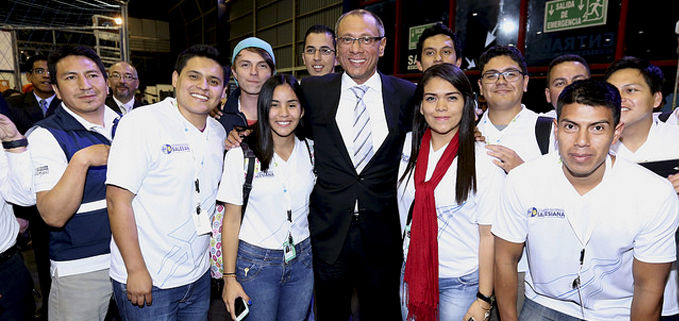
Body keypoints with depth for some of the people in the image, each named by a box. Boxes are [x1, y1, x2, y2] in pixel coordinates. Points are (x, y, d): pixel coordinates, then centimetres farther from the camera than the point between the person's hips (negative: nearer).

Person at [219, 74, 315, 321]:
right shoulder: (241, 154, -11)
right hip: (255, 262, -3)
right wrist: (230, 277, -7)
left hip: (302, 261, 3)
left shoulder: (310, 151, 0)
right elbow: (231, 219, -7)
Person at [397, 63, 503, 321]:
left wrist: (483, 300, -10)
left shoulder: (485, 160, -14)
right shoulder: (407, 145, -2)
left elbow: (489, 234, -11)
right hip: (411, 272, 4)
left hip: (462, 282, -3)